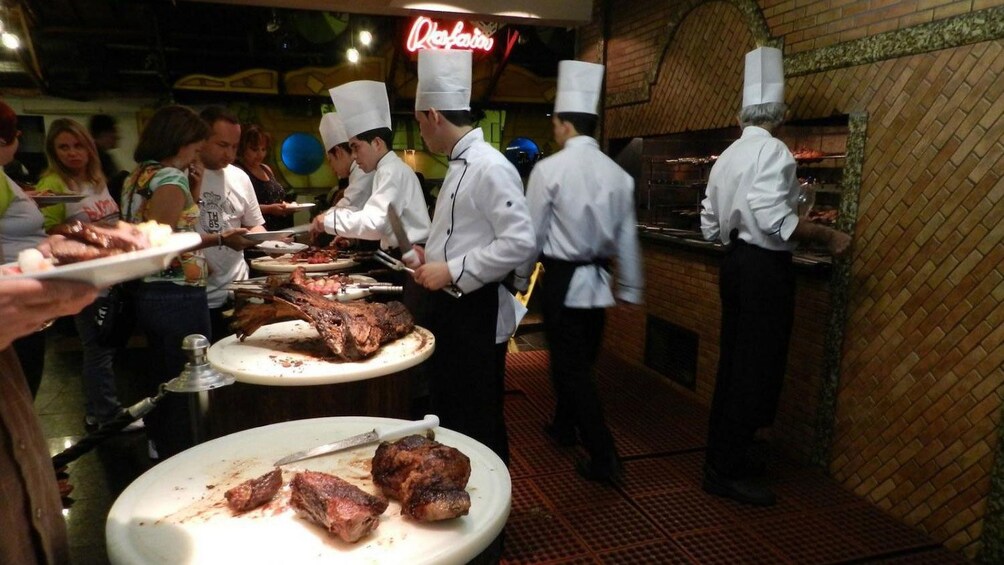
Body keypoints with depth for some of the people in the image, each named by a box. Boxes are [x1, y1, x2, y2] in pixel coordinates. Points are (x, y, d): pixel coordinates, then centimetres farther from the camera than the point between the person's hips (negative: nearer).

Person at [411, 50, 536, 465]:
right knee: (447, 415, 22)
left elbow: (519, 243, -26)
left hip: (475, 311, -10)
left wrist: (452, 271, -22)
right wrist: (434, 261, 10)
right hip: (450, 305, 10)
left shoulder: (489, 167, -18)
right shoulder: (461, 165, 14)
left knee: (477, 429, 3)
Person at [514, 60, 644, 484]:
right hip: (598, 280, 5)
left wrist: (521, 278, 6)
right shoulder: (617, 174, 0)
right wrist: (630, 288, 13)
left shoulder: (549, 170, -13)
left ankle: (603, 457, 2)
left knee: (571, 366, 3)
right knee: (580, 360, 20)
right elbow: (627, 236, 4)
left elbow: (533, 233, -8)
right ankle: (564, 425, 40)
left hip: (562, 279, -5)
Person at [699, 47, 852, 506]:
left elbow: (709, 226, 14)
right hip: (765, 268, -8)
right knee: (756, 371, -1)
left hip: (735, 264, 9)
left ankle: (719, 456, 27)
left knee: (733, 365, 16)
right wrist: (827, 237, -12)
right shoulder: (772, 150, -12)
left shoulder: (727, 156, 13)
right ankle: (729, 472, 8)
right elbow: (774, 218, -23)